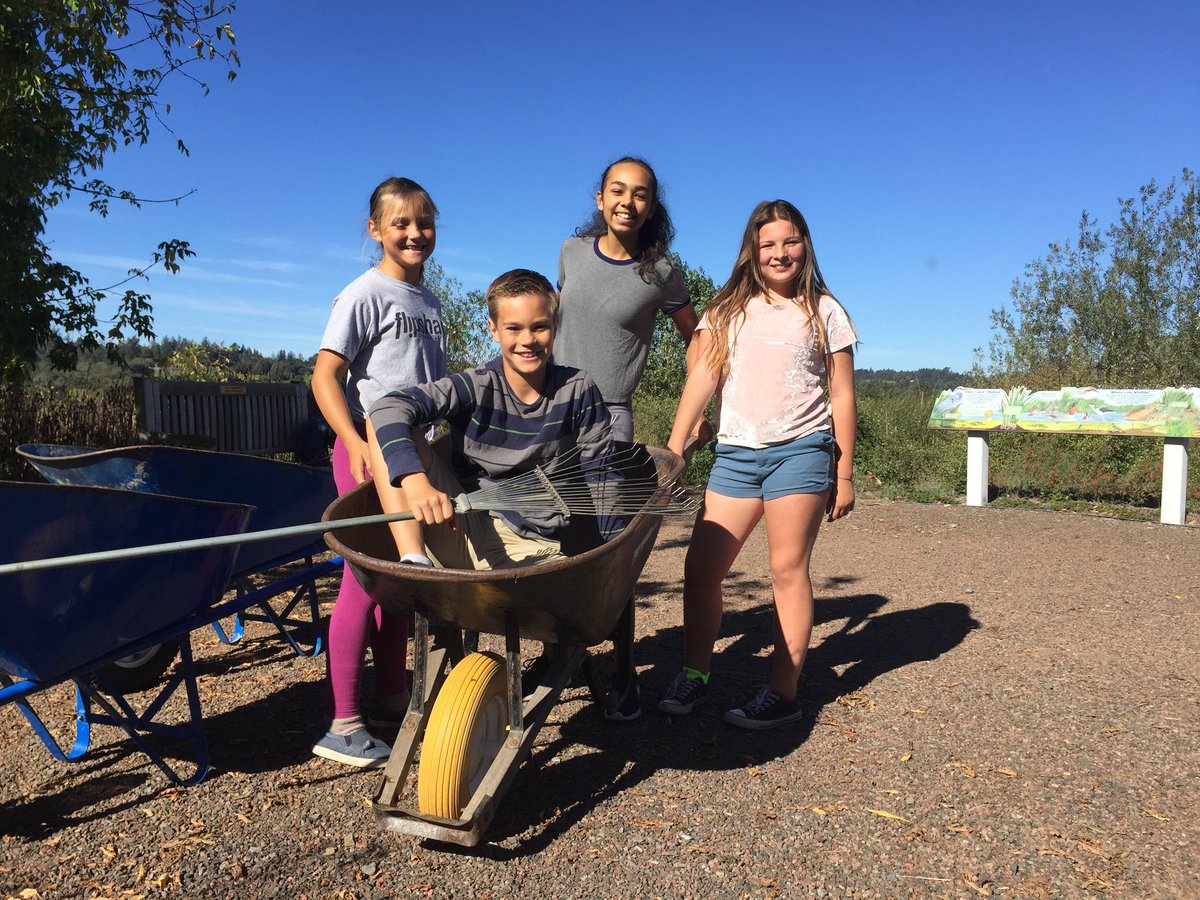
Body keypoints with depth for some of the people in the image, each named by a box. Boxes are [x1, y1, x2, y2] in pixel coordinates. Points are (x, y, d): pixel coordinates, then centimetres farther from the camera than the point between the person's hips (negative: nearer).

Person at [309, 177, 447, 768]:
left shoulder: (430, 303, 15)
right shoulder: (365, 294, -7)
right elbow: (324, 376, -14)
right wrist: (354, 442, -27)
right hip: (372, 447, -7)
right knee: (364, 580, -6)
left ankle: (391, 699, 27)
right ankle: (342, 725, 3)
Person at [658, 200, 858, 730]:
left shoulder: (823, 310, 7)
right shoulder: (727, 309, 11)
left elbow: (842, 397, 6)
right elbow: (703, 376, 2)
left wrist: (844, 474, 2)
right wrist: (674, 446, -8)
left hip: (800, 449, -3)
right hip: (735, 452, 3)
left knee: (788, 569, -1)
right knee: (701, 566, 1)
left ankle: (783, 693, 7)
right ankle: (694, 676, 16)